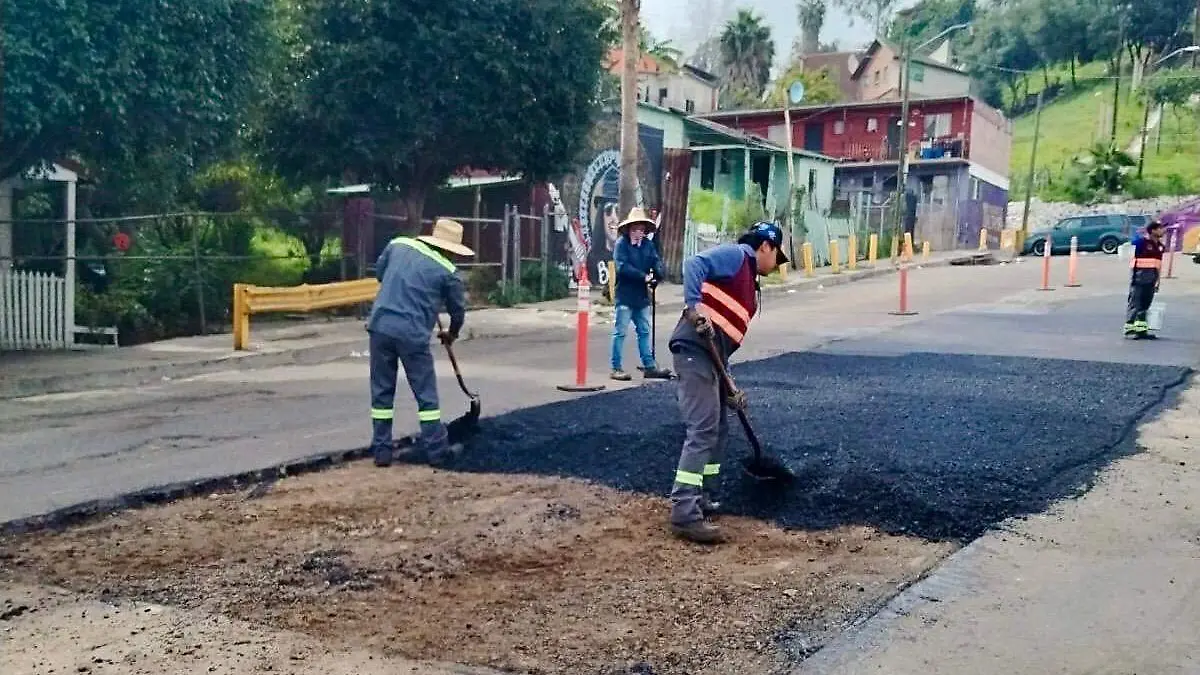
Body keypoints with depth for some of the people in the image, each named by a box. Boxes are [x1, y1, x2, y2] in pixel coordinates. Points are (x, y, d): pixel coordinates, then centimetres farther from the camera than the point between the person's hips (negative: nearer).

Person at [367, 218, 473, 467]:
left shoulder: (398, 244, 9)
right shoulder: (448, 271, 0)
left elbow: (379, 272, 23)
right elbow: (458, 310, 11)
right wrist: (451, 334, 31)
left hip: (381, 327, 4)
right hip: (413, 334, -4)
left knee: (382, 391, 12)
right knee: (426, 393, 9)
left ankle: (381, 450, 15)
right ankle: (435, 449, 15)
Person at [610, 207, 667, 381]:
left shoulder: (648, 244, 8)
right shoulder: (621, 244, -10)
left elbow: (656, 262, 0)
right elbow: (622, 267, -20)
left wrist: (658, 275, -22)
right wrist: (644, 277, -24)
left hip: (642, 296, 7)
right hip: (625, 296, -6)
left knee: (644, 331, 15)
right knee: (620, 332, -1)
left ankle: (649, 365, 24)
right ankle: (616, 368, 6)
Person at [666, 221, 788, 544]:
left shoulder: (750, 284, 26)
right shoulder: (736, 255, 1)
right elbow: (694, 263, -17)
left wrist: (730, 387, 17)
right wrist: (695, 305, -30)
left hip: (712, 356, 10)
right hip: (695, 350, -10)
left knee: (718, 428, 17)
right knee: (703, 430, -13)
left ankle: (702, 500, 28)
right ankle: (684, 513, -13)